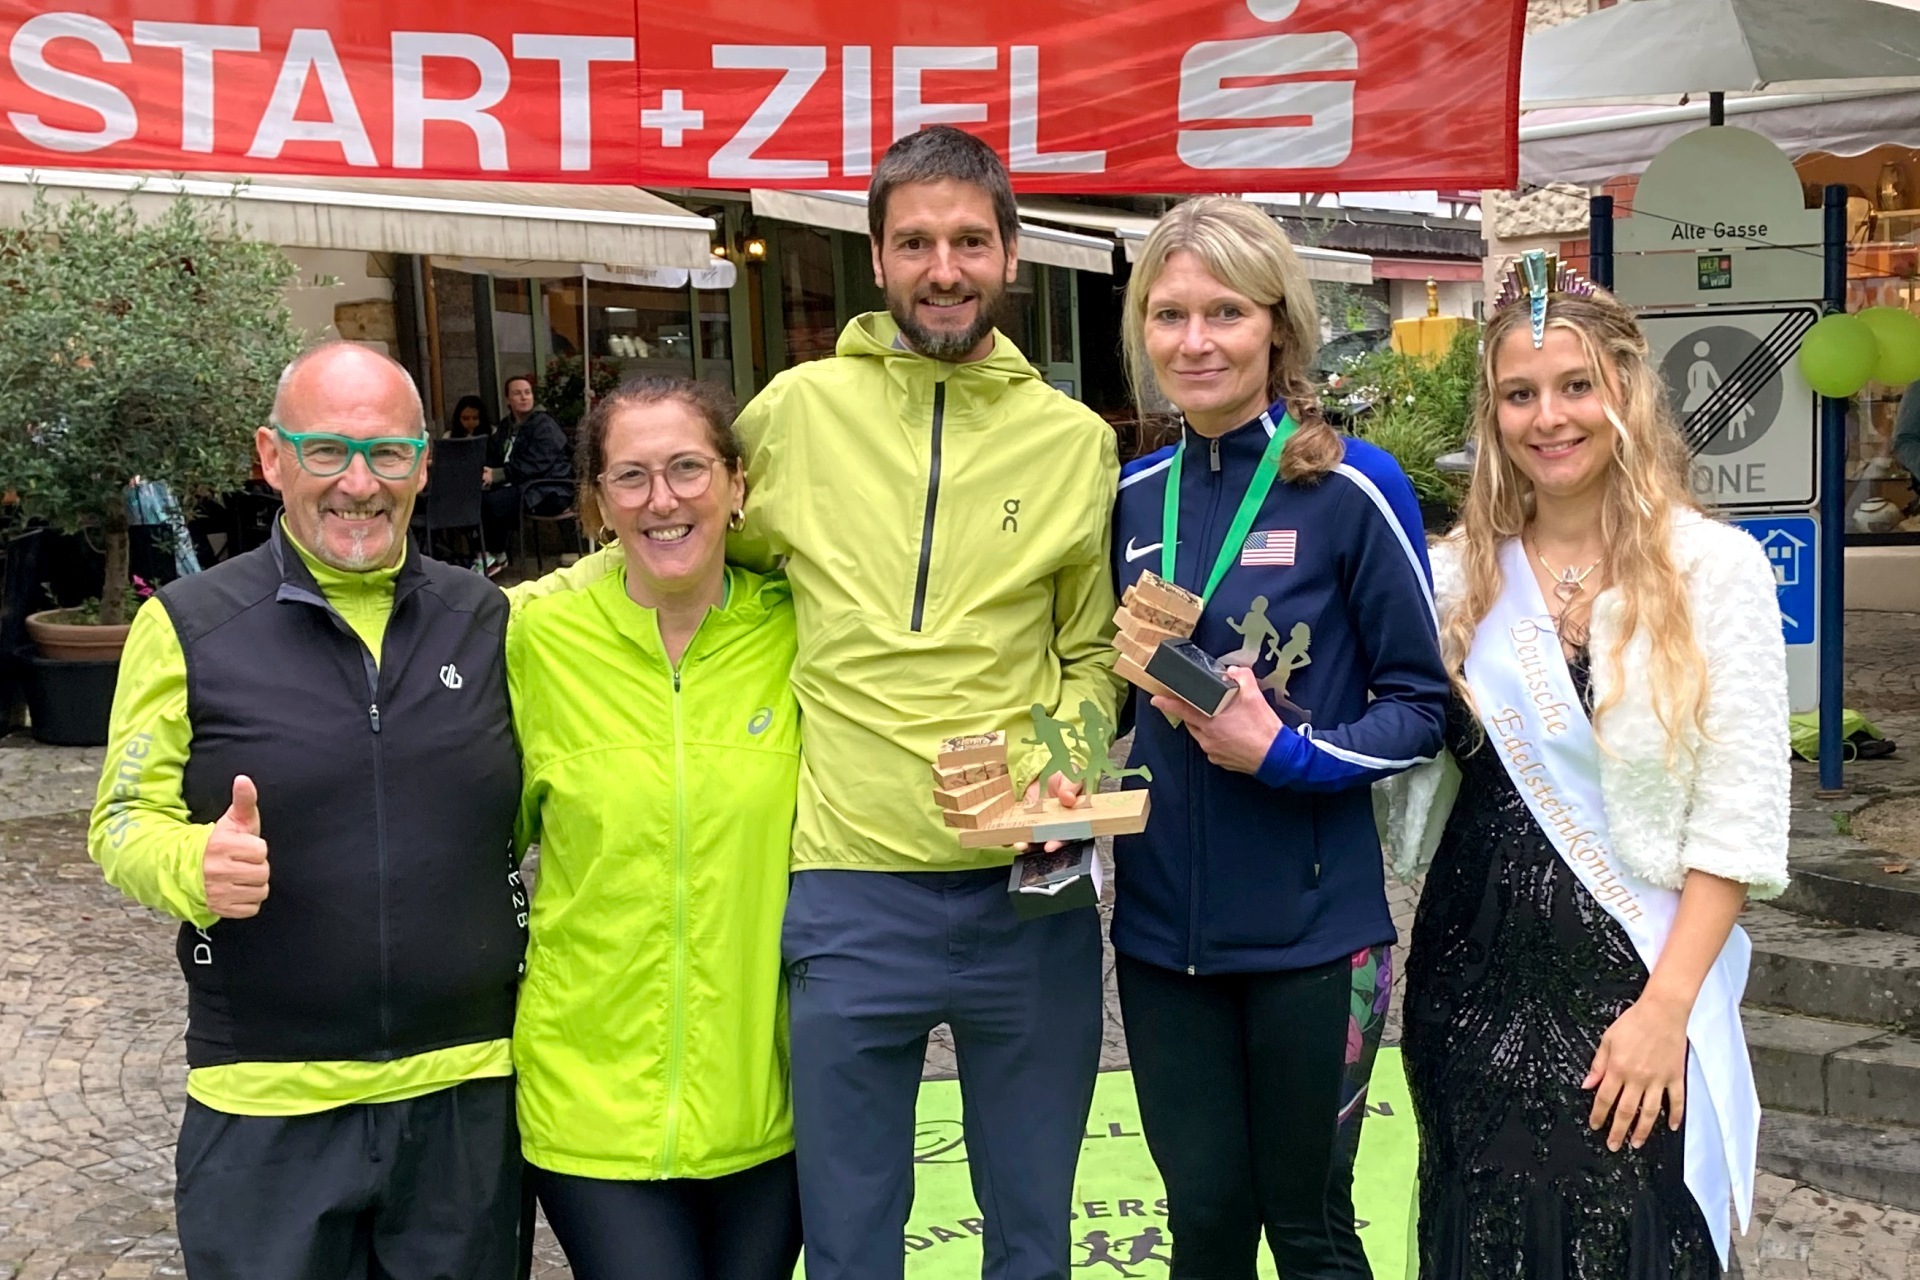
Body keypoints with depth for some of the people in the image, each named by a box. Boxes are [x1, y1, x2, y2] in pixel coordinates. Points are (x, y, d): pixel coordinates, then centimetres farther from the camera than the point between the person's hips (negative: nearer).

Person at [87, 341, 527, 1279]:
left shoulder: (488, 621, 5)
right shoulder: (188, 627, -2)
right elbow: (122, 821, 1)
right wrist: (197, 864, -20)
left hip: (468, 1094, 2)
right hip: (265, 1108, -2)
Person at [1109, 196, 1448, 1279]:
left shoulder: (1351, 488, -10)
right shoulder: (1133, 497, 5)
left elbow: (1422, 703, -6)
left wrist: (1284, 754, -20)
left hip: (1312, 926, -4)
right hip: (1162, 923, 4)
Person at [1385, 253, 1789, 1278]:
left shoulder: (1716, 566, -5)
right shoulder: (1457, 575, 4)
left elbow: (1738, 817, -7)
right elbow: (1409, 770, 7)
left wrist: (1665, 1006, -12)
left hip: (1638, 981, -2)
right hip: (1476, 979, 3)